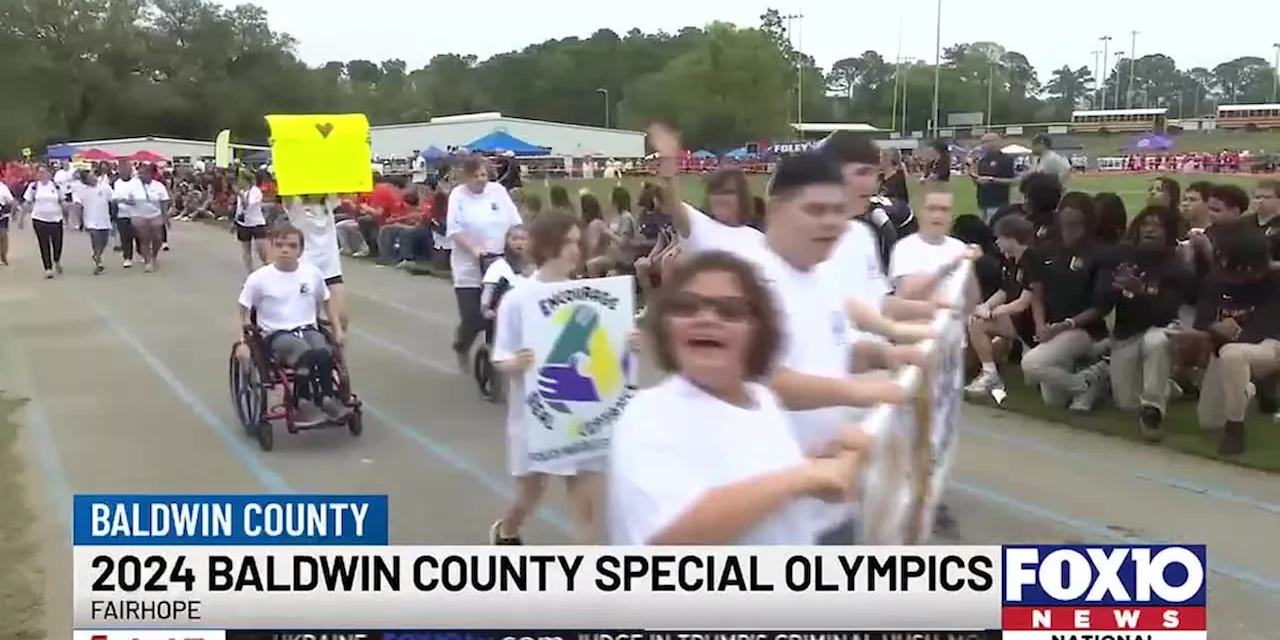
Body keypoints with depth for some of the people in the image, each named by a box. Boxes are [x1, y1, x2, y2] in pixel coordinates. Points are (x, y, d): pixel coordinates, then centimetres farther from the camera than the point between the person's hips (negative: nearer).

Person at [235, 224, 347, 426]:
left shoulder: (312, 273, 3)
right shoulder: (259, 278, -6)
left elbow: (326, 300, 19)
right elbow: (244, 312, 3)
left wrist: (337, 328, 13)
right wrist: (241, 341, -5)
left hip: (308, 330, 3)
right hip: (277, 334, -3)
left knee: (324, 354, -33)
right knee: (306, 355, -36)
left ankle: (325, 398, -14)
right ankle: (304, 403, -21)